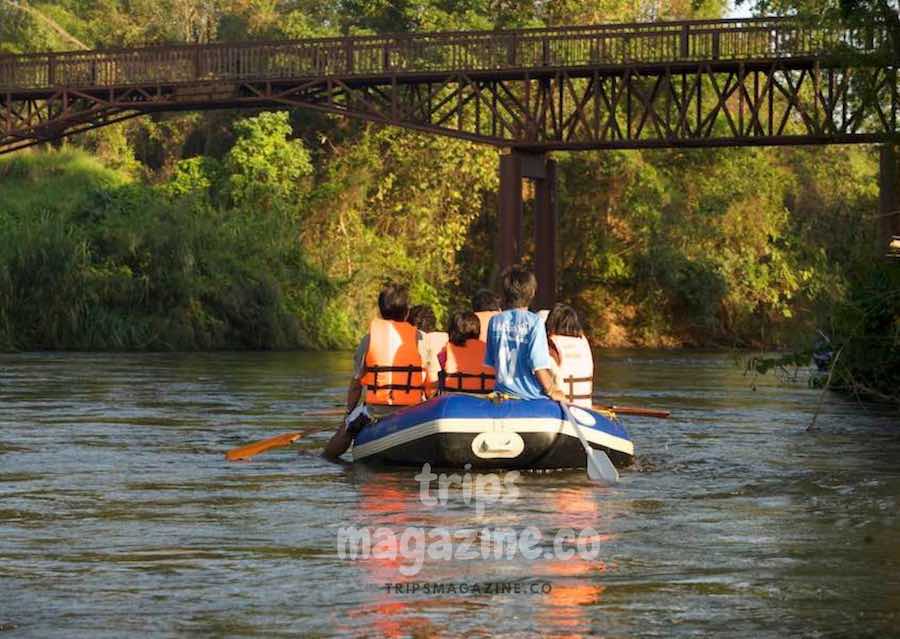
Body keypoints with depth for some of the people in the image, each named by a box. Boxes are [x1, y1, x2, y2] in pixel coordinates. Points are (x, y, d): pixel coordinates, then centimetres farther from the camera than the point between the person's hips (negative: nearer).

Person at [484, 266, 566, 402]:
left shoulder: (495, 322, 3)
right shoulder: (534, 322, -11)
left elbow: (490, 362, 11)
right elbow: (539, 363, -14)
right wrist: (551, 391, 1)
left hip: (503, 391, 5)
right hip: (531, 395, -4)